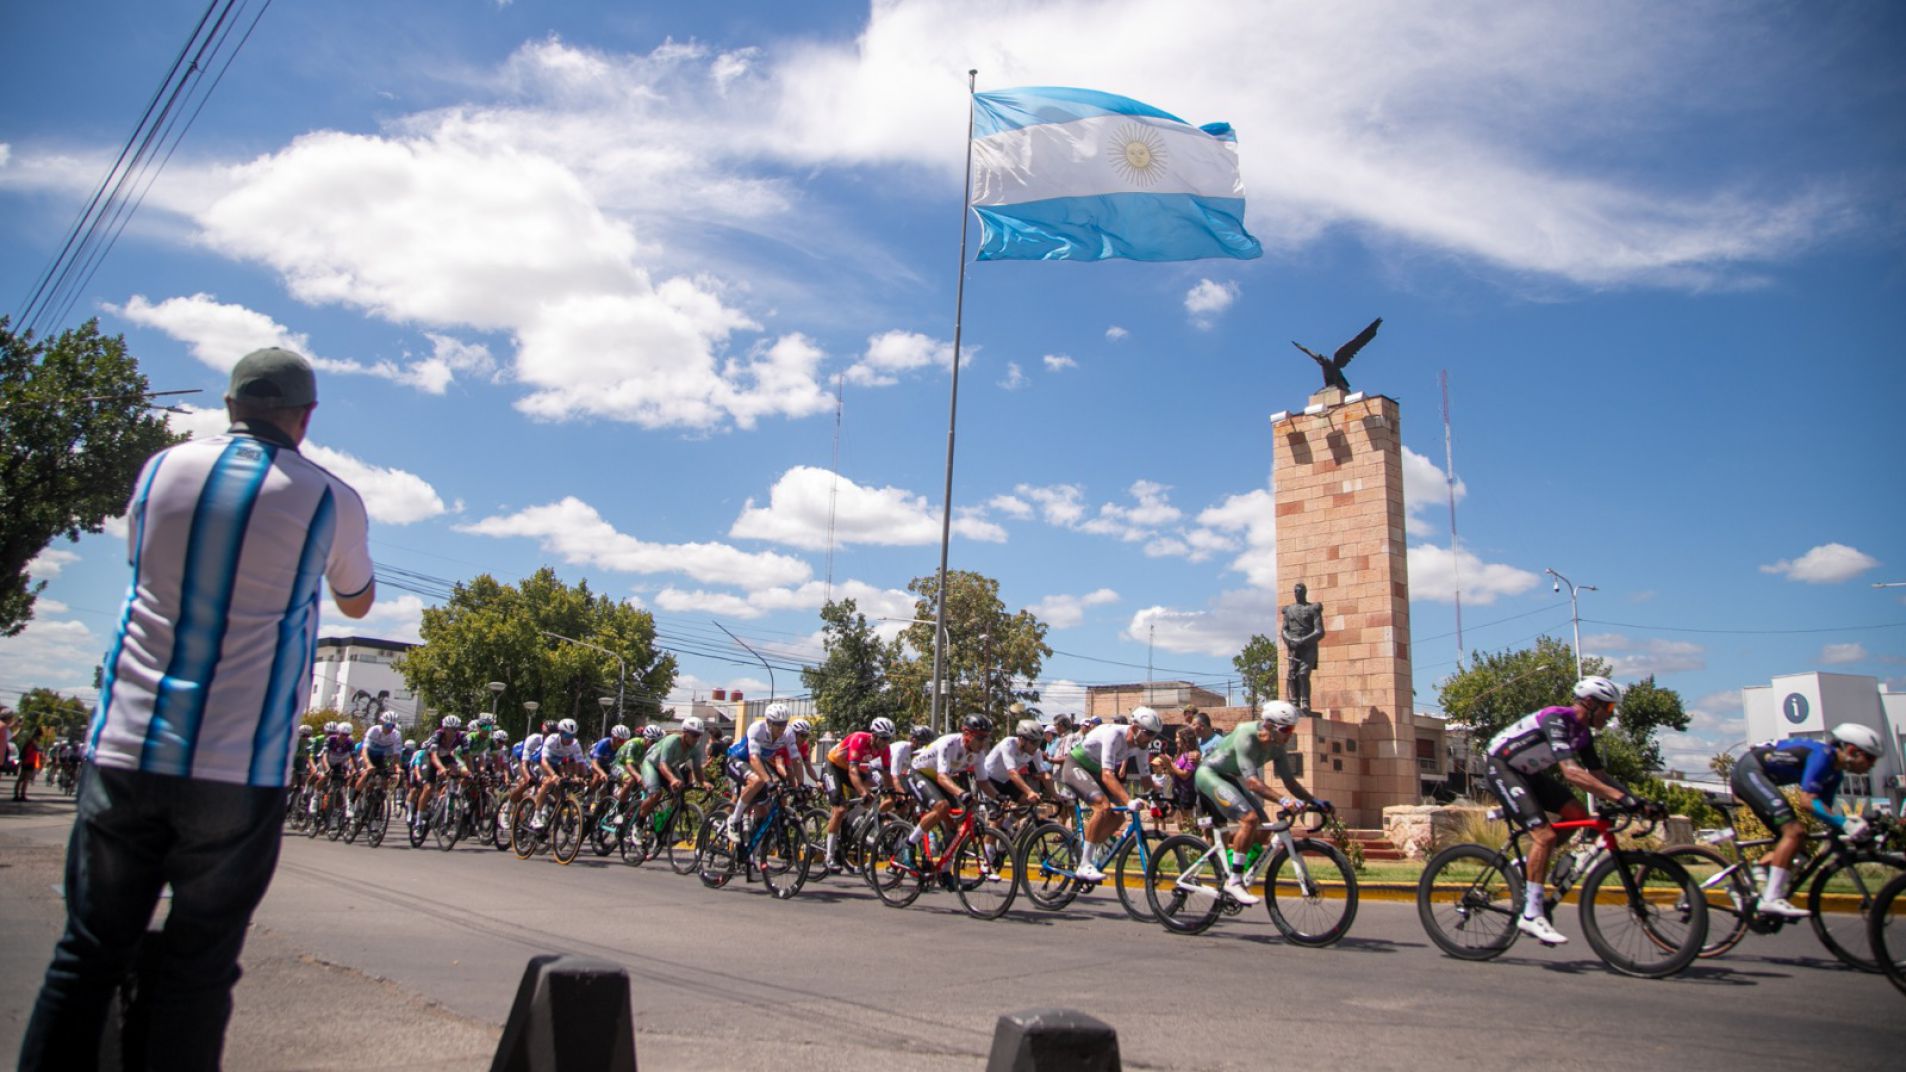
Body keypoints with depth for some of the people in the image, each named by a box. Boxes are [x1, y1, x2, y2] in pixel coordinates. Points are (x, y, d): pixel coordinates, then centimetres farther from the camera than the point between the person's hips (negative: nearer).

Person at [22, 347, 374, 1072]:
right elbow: (357, 602, 17)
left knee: (87, 955, 12)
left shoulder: (161, 469, 7)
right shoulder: (330, 499, -1)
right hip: (236, 769, -3)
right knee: (196, 971, 5)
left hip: (122, 749, 3)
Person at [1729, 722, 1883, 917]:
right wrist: (1845, 824, -27)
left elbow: (1824, 809, 14)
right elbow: (1807, 802, -25)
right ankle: (1771, 899, -22)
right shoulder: (1823, 755, -18)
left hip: (1750, 776, 11)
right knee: (1794, 830, -19)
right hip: (1749, 770, -11)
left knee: (1794, 833, 9)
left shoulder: (1835, 772, 12)